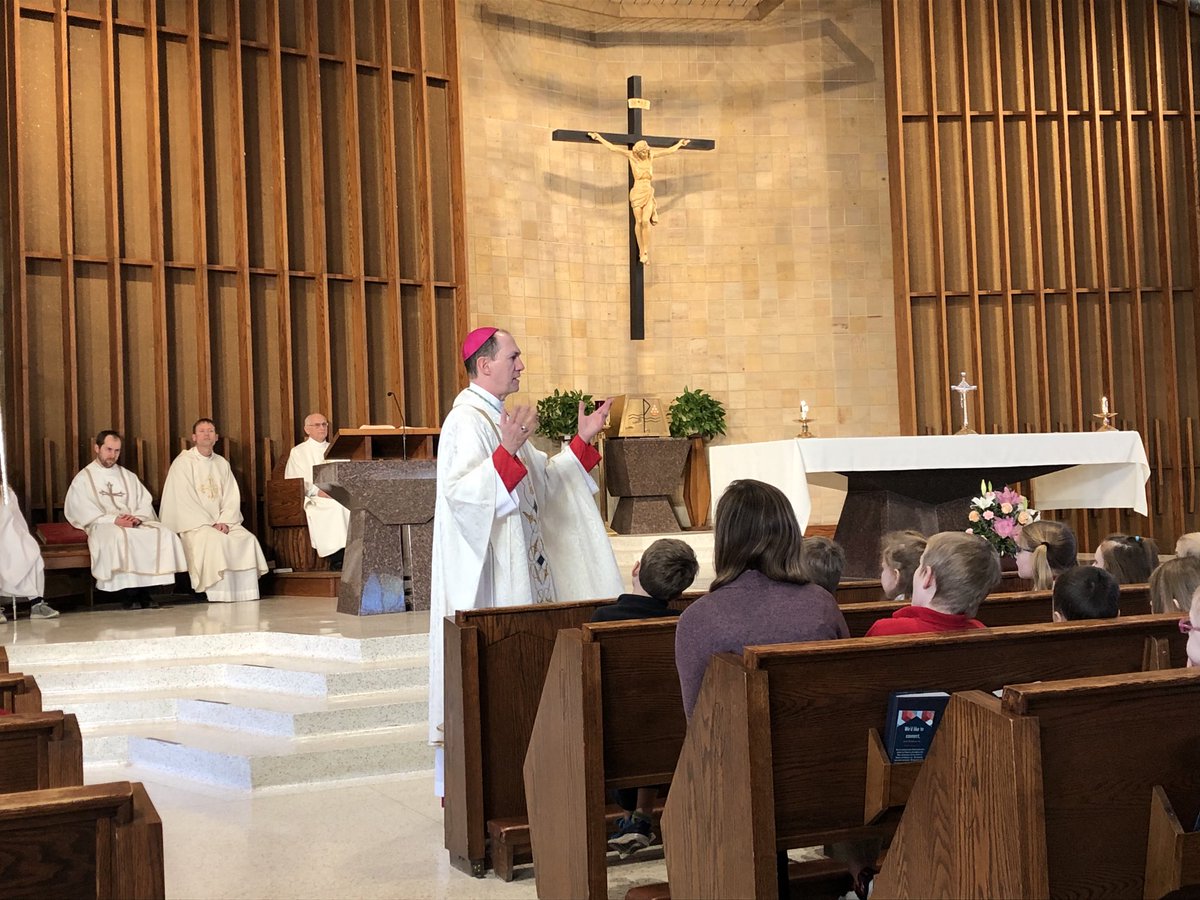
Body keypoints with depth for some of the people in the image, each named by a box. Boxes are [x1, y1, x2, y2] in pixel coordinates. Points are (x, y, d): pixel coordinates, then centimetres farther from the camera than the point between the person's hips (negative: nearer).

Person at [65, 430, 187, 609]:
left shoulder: (128, 476, 23)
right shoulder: (83, 478, 10)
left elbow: (146, 505, 13)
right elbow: (82, 511, -5)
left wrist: (137, 518, -11)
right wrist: (114, 519, -17)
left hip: (136, 523, 4)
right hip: (103, 526, -4)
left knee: (165, 533, -24)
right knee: (121, 536, -39)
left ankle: (144, 591, -24)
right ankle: (127, 594, -30)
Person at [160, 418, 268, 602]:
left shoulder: (222, 463, 15)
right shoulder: (183, 463, -2)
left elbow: (232, 497, 9)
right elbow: (184, 501, -10)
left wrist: (224, 522, -9)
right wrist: (209, 525, -16)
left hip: (222, 521, 5)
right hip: (194, 524, -5)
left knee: (248, 539, -19)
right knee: (216, 540, -33)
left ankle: (247, 593, -18)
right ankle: (219, 593, -30)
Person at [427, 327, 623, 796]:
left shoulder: (502, 417, 17)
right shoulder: (466, 420, -13)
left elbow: (541, 481, 23)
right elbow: (460, 490, -26)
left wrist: (582, 441, 16)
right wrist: (508, 451, -35)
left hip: (523, 568, 10)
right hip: (488, 572, -10)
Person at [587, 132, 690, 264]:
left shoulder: (651, 155, 6)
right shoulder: (631, 155, -1)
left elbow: (669, 150, 19)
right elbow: (613, 148, -2)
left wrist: (679, 143, 28)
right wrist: (600, 138, -4)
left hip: (649, 192, 1)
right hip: (637, 192, -1)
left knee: (646, 221, -13)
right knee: (638, 222, -4)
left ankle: (646, 252, -9)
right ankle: (641, 251, 5)